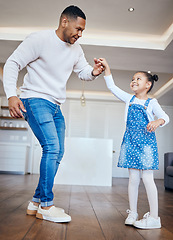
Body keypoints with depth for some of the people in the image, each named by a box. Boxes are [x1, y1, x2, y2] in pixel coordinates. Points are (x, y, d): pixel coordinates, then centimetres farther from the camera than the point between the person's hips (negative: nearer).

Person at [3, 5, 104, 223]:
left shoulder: (76, 50, 10)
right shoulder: (40, 39, -10)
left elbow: (82, 72, 19)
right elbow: (12, 64, -10)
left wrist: (94, 72, -7)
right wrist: (11, 95, -23)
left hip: (55, 106, 8)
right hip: (35, 100, -8)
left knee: (57, 154, 5)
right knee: (52, 148, -20)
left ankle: (36, 202, 17)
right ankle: (46, 206, -7)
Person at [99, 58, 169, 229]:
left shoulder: (151, 103, 4)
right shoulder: (129, 99, 13)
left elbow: (165, 117, 1)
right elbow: (112, 87, 11)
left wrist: (158, 121, -23)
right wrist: (107, 68, 6)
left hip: (146, 143, -3)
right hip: (130, 142, 4)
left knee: (147, 178, -5)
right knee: (133, 178, 6)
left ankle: (154, 217, 3)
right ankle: (132, 213, 15)